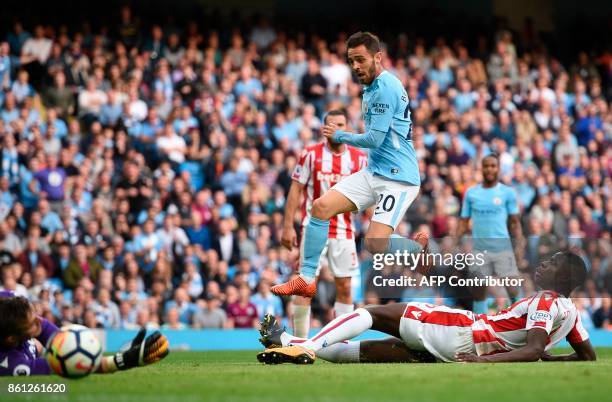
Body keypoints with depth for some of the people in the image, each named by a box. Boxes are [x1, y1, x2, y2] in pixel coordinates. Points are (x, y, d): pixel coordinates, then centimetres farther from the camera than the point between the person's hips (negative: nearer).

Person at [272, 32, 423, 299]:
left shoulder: (386, 87, -16)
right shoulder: (371, 89, 14)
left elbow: (375, 139, -16)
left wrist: (339, 136, -1)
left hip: (398, 177, -9)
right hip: (373, 172, 9)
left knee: (375, 244, -21)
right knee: (321, 206, -5)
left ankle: (422, 248, 8)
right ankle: (306, 279, 0)